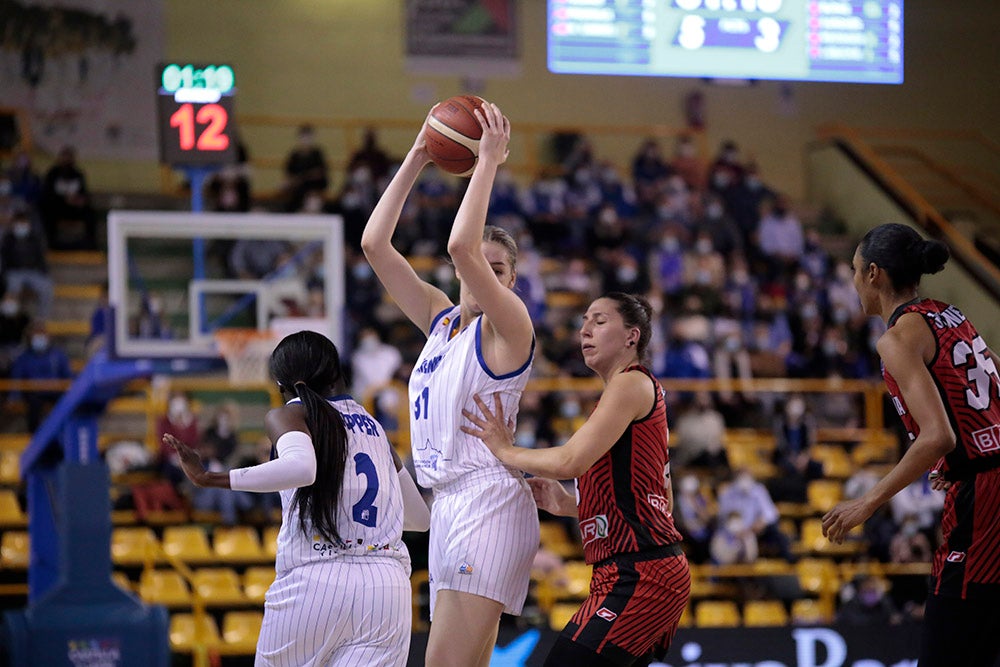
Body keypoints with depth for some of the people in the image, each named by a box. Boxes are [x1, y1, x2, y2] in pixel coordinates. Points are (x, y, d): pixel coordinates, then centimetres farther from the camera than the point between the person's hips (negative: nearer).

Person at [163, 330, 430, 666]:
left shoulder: (289, 415, 6)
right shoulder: (373, 427, 22)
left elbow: (301, 467, -18)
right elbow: (420, 517, 29)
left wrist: (209, 479, -16)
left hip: (315, 579, -4)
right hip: (389, 584, 4)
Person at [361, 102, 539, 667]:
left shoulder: (508, 325, -4)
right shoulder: (442, 319, 17)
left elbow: (461, 246, -20)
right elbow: (375, 244, 15)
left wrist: (489, 161, -13)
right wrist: (417, 159, 12)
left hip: (489, 503, -8)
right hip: (451, 508, 8)